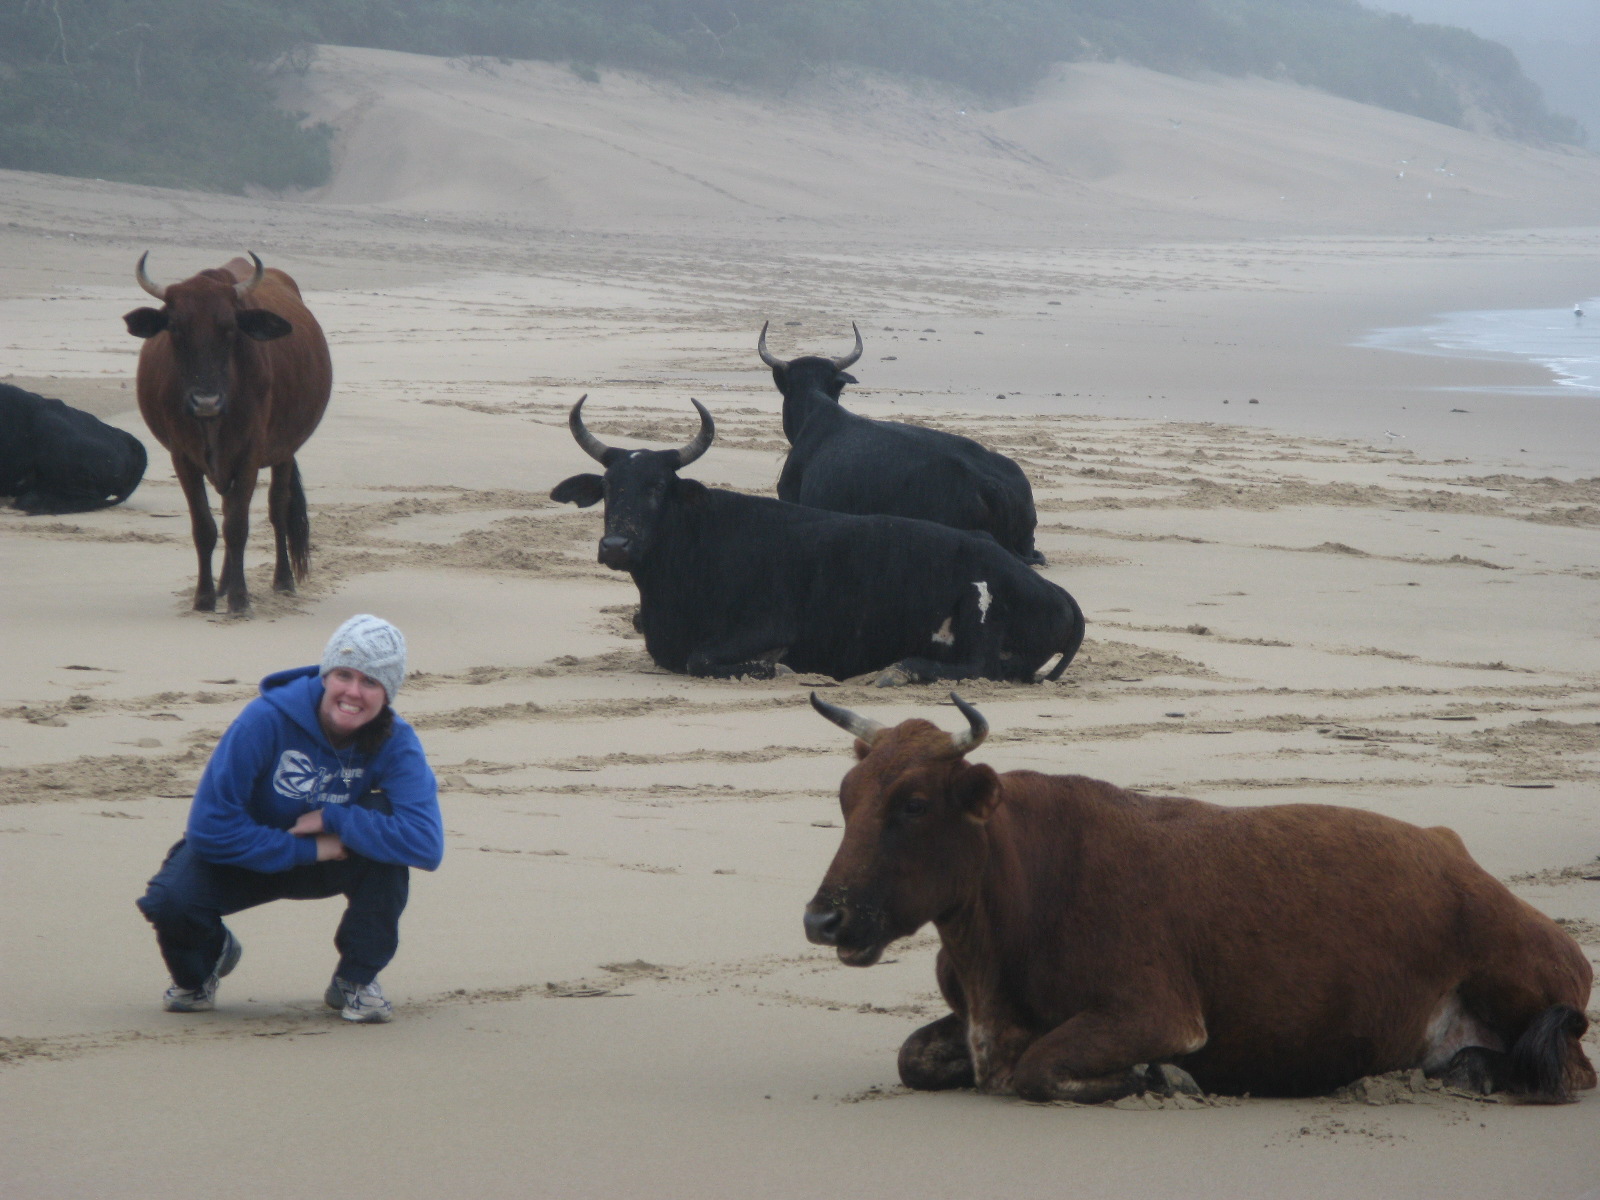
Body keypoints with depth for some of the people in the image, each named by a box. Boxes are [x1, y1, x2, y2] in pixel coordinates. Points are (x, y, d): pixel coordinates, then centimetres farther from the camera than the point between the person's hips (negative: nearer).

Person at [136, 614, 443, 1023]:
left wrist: (332, 818, -32)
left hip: (324, 862, 2)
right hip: (247, 856, -2)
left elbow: (427, 844, -34)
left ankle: (356, 980, -10)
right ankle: (210, 953, 9)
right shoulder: (268, 719, -27)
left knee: (385, 818, -29)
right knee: (172, 902, -32)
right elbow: (210, 827, -26)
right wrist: (305, 850, -26)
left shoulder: (394, 742, -19)